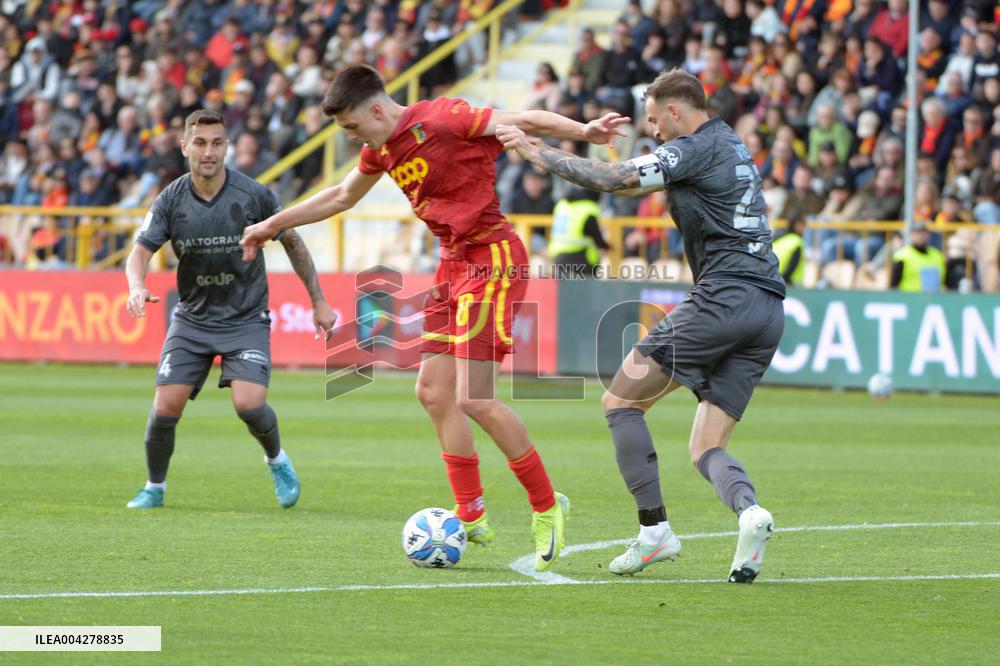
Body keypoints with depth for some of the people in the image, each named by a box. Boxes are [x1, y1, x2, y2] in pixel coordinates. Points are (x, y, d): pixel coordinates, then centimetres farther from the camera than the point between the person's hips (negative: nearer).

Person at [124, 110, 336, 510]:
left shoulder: (254, 195, -11)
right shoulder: (171, 200, -7)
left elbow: (292, 243, 3)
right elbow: (141, 252, -11)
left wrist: (318, 302, 5)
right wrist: (137, 287, -34)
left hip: (246, 319, -2)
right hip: (192, 319, 2)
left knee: (249, 404, -21)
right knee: (165, 408, -9)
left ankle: (277, 460, 11)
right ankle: (154, 488, 15)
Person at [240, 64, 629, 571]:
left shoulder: (441, 120, -14)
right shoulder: (382, 149, 12)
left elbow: (522, 120, -17)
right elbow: (342, 196, 30)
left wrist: (583, 131, -32)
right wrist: (273, 224, 37)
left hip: (492, 258, -9)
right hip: (455, 263, 9)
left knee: (473, 397, -14)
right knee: (433, 391, 4)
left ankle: (546, 506, -1)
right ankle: (471, 519, 10)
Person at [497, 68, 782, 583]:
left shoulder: (697, 148, -4)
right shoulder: (732, 146, 24)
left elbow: (614, 179, -10)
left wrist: (537, 153, -3)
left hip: (724, 298, -9)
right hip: (768, 312, 9)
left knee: (620, 401, 5)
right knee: (706, 450, 8)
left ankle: (655, 530, -4)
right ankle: (749, 512, -23)